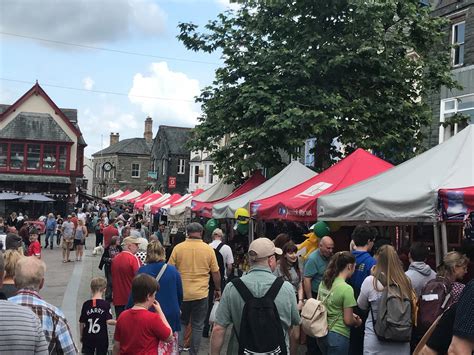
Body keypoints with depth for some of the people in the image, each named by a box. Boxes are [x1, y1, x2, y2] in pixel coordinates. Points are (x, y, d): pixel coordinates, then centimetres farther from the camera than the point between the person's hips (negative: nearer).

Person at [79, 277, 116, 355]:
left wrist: (81, 335, 13)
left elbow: (81, 323, 1)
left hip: (88, 337, 2)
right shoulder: (106, 304, -10)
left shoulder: (86, 304, -4)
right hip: (102, 337, -2)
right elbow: (109, 321, -17)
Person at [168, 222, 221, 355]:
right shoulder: (209, 249, -4)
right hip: (201, 294, -1)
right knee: (198, 326, 12)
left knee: (181, 323, 18)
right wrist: (218, 289, 16)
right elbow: (216, 273, 2)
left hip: (181, 293, 1)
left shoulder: (178, 248, -5)